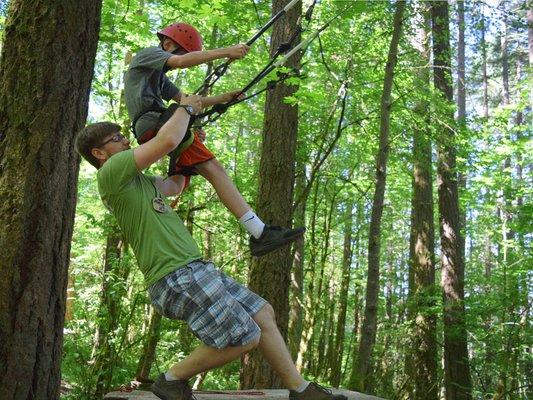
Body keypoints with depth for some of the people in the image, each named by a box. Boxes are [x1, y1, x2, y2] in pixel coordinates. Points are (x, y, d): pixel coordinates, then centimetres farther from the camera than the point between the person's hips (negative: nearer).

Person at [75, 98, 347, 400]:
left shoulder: (137, 180, 21)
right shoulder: (111, 172, -10)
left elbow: (174, 186, 37)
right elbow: (168, 140, -19)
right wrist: (186, 107, -1)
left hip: (195, 270, 11)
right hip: (176, 277, -11)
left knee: (263, 313, 11)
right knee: (245, 337, -11)